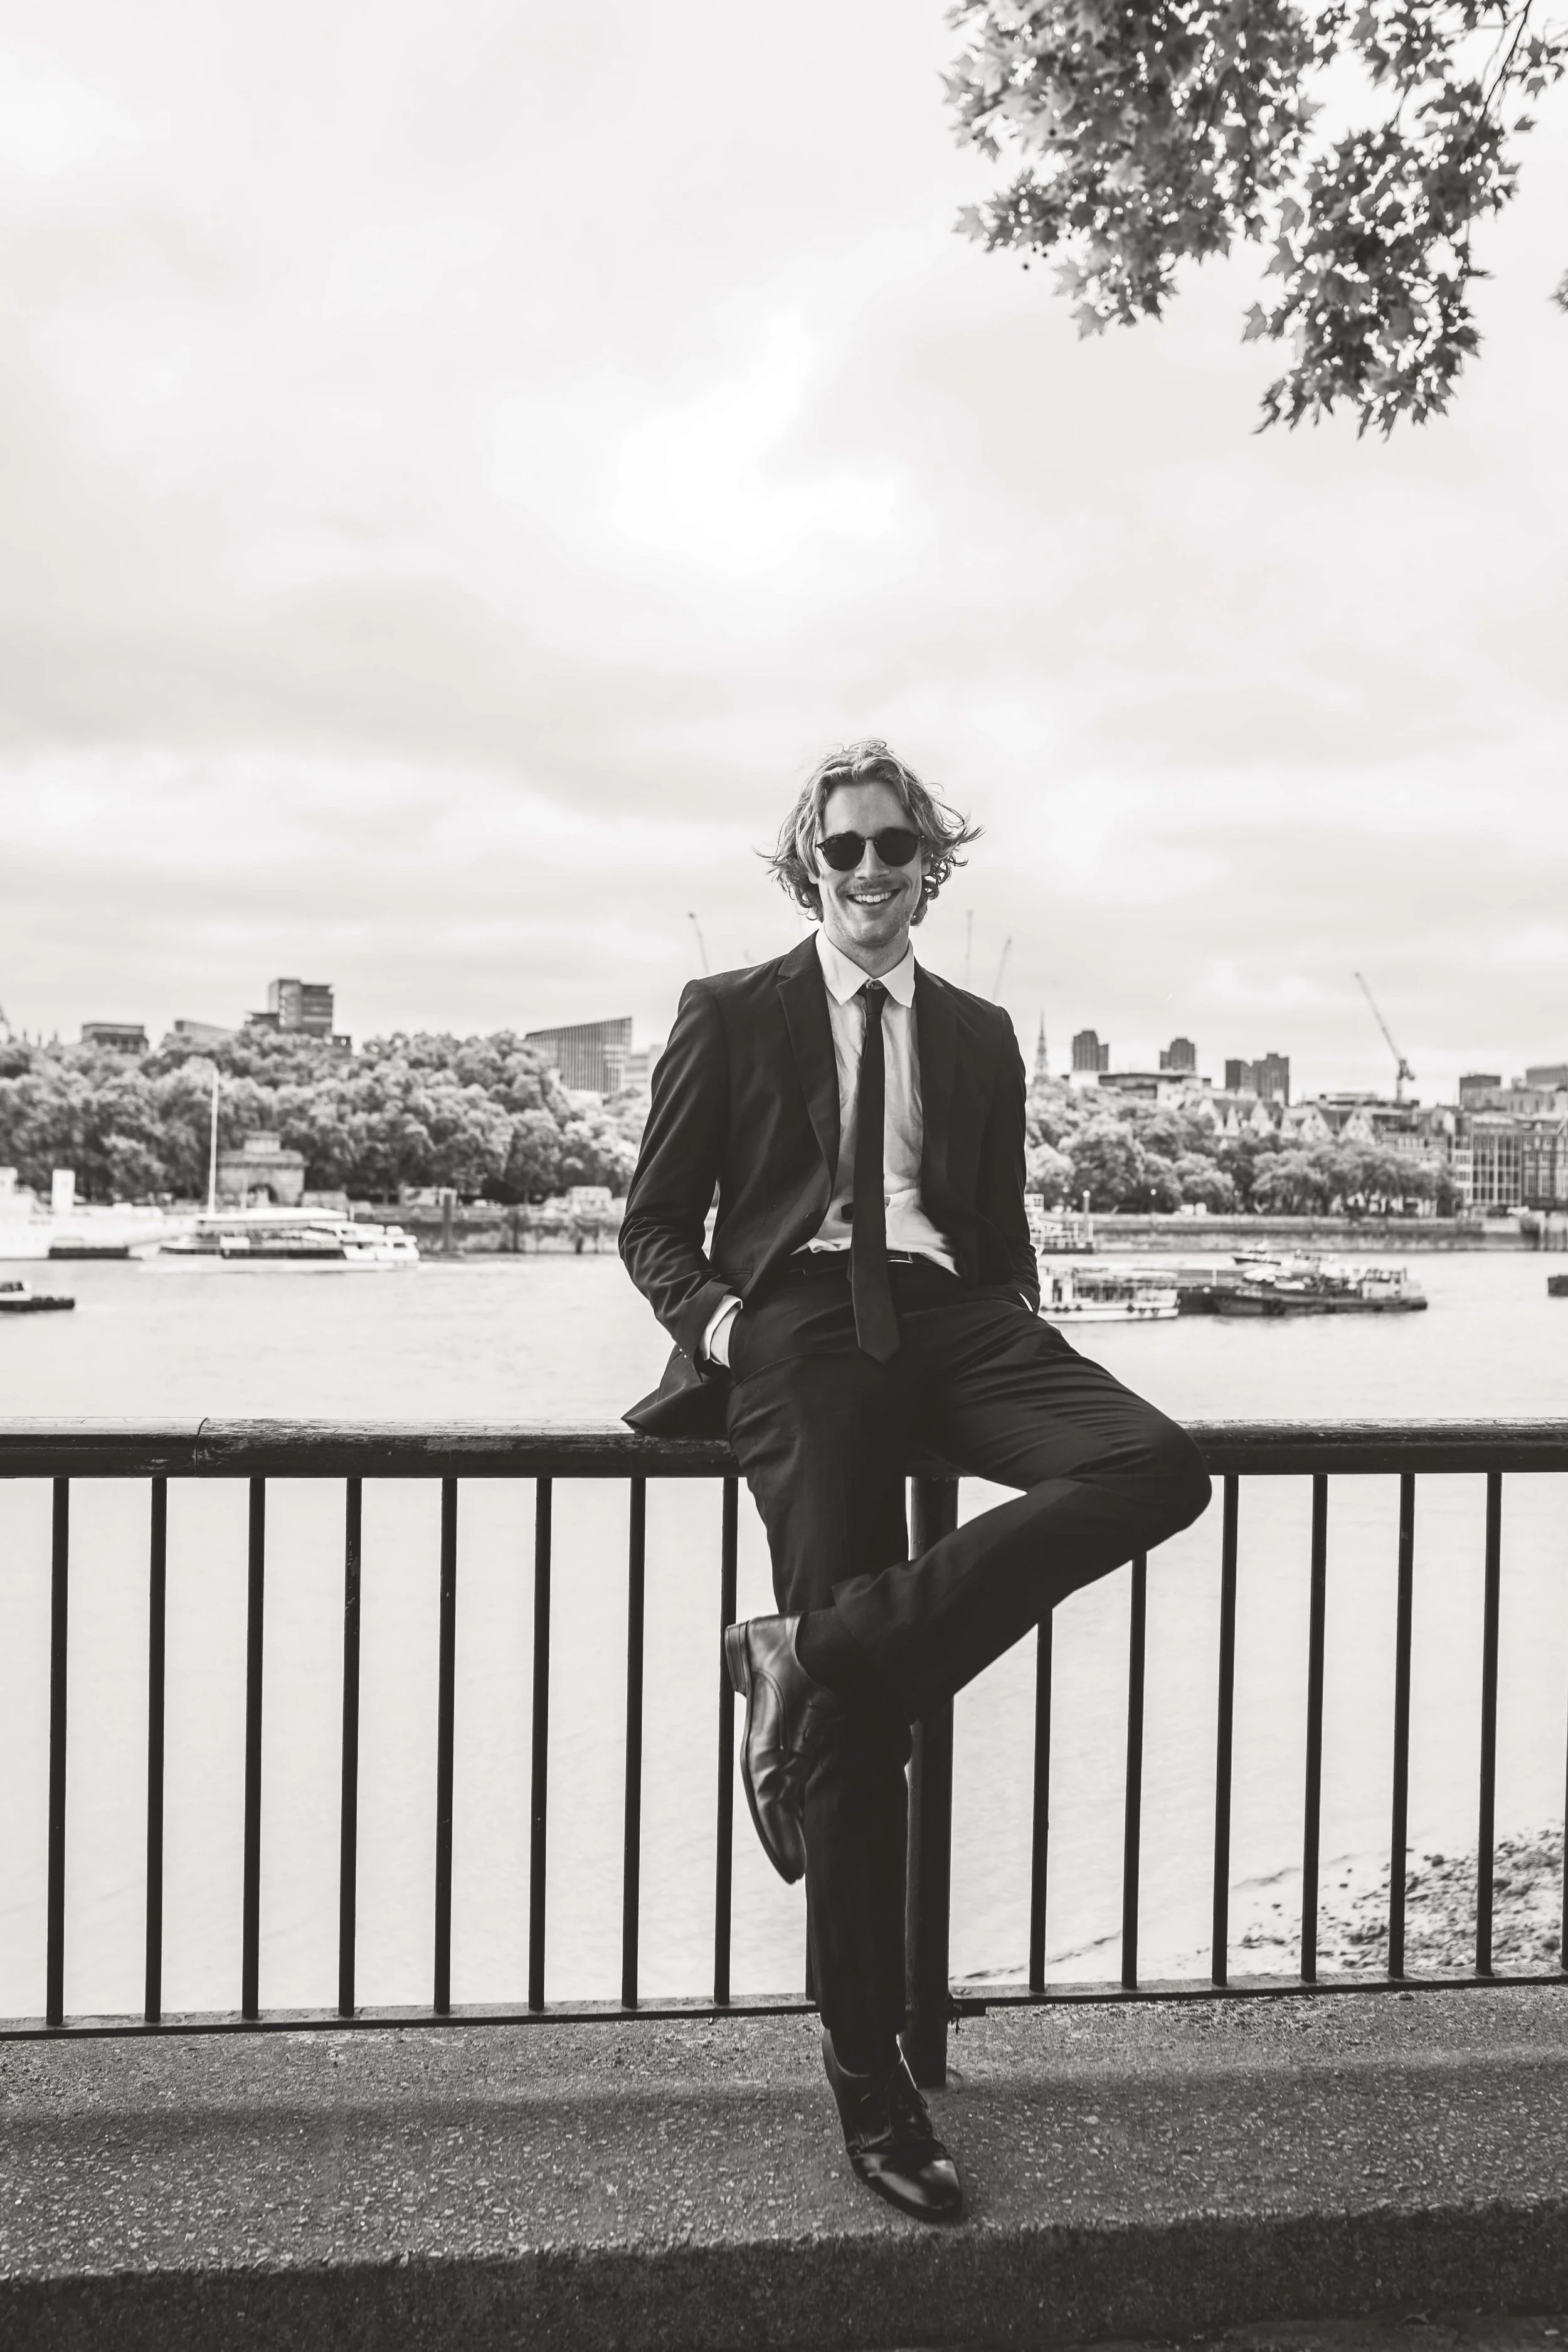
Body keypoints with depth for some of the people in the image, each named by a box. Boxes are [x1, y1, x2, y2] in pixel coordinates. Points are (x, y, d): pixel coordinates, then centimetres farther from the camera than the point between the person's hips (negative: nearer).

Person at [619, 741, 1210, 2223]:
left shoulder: (977, 1034, 21)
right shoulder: (732, 1015, 11)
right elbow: (653, 1223, 11)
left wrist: (1023, 1362, 8)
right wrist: (711, 1317, -8)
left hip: (947, 1321, 4)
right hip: (802, 1324, -4)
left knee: (1159, 1467, -26)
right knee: (855, 1722, -8)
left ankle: (814, 1655, -21)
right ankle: (869, 2081, 7)